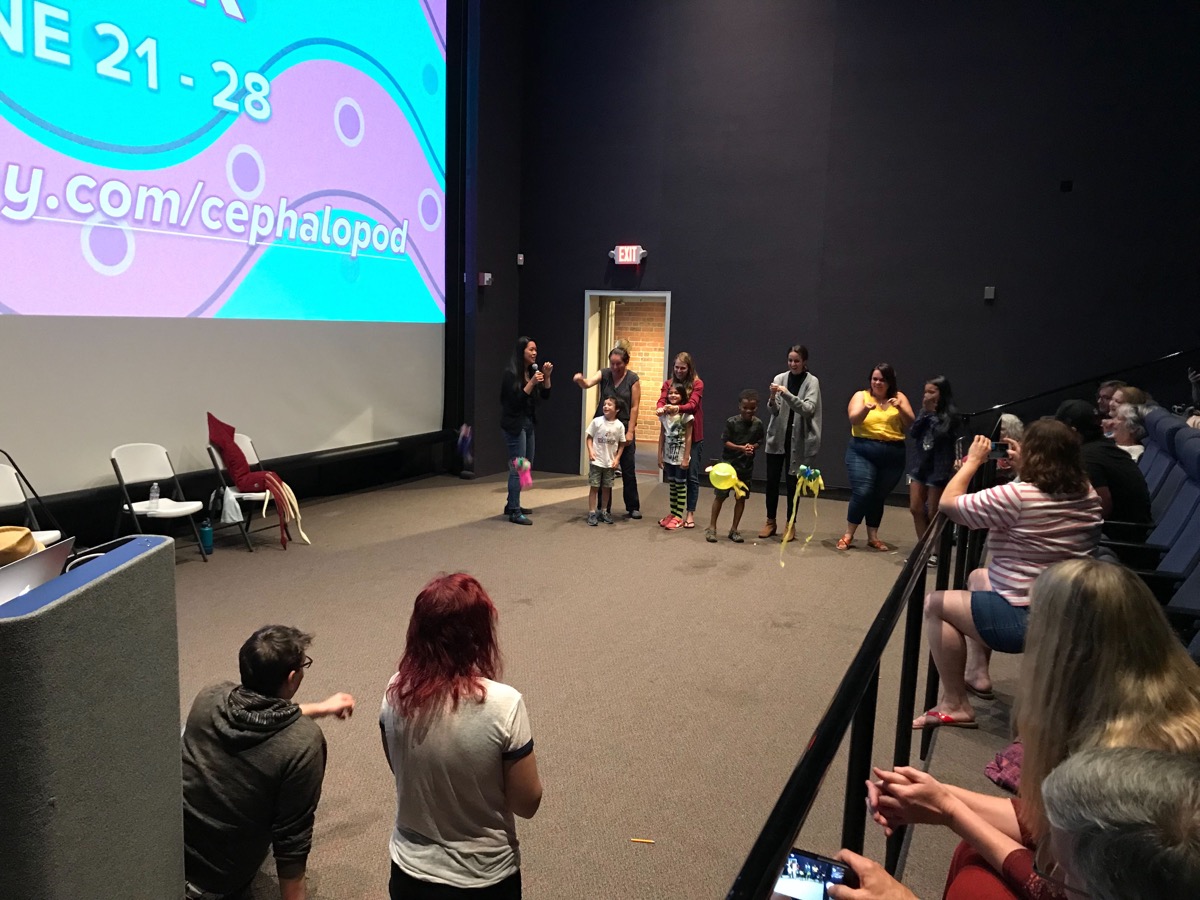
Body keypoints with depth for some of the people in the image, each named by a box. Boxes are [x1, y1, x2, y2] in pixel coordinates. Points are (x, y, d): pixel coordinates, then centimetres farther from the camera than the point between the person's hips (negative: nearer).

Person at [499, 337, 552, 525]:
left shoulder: (532, 371, 8)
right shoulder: (511, 372, -13)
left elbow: (545, 396, 9)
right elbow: (515, 400, -19)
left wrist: (546, 376, -4)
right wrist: (531, 383, -25)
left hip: (528, 423, 9)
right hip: (515, 424, -9)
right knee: (518, 468, -8)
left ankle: (511, 504, 27)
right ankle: (515, 513, -2)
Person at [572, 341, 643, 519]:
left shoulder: (633, 379, -4)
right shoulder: (604, 374, -1)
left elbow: (634, 406, -6)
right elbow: (588, 384, -19)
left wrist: (630, 431, -11)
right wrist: (580, 380, -43)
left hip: (624, 428, -2)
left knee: (628, 470, 4)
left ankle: (633, 507, 17)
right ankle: (604, 508, 16)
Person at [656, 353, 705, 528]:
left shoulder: (697, 384, -6)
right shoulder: (668, 383, 5)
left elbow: (693, 404, -21)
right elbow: (662, 400, -10)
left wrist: (678, 408, -41)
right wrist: (661, 408, -35)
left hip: (693, 436, -3)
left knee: (692, 476, 0)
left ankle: (690, 514, 8)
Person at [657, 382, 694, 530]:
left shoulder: (686, 414, -11)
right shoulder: (664, 413, 4)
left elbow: (688, 437, -12)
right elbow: (662, 435, 8)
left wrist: (686, 458, -15)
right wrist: (660, 455, 6)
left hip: (681, 456, -5)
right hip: (668, 456, 5)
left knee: (681, 485, 2)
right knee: (672, 485, 12)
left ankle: (678, 517, 6)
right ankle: (672, 513, 20)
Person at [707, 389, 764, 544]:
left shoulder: (758, 423, -2)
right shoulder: (731, 422, -12)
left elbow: (759, 441, 7)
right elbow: (725, 441, -11)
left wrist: (753, 447, -15)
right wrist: (741, 448, -22)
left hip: (747, 465, 3)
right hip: (729, 462, -3)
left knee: (741, 497, 8)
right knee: (720, 495, 2)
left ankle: (734, 529, 20)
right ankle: (712, 527, 14)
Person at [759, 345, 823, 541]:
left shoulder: (812, 382, -5)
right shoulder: (780, 378, 2)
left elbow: (808, 409, -17)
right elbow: (774, 410, -2)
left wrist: (787, 394, -27)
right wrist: (772, 399, -24)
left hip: (798, 440, -2)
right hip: (777, 437, 2)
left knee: (792, 482, 4)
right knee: (772, 480, 6)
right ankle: (770, 521, 22)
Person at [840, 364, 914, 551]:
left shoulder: (899, 397, 10)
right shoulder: (861, 395, 5)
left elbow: (911, 425, 4)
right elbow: (853, 420, -10)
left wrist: (900, 409, -13)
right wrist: (866, 409, -28)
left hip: (892, 455, 2)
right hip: (862, 452, -2)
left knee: (879, 496, 6)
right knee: (862, 492, -13)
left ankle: (873, 536, 18)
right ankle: (848, 535, 0)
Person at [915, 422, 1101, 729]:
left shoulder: (1017, 496, -23)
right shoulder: (1088, 496, 1)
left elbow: (947, 502, -15)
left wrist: (973, 461, -2)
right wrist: (1021, 469, 11)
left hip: (1024, 620, -9)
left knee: (934, 604, 7)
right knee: (978, 577, 29)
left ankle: (954, 705, 8)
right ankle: (978, 673, 31)